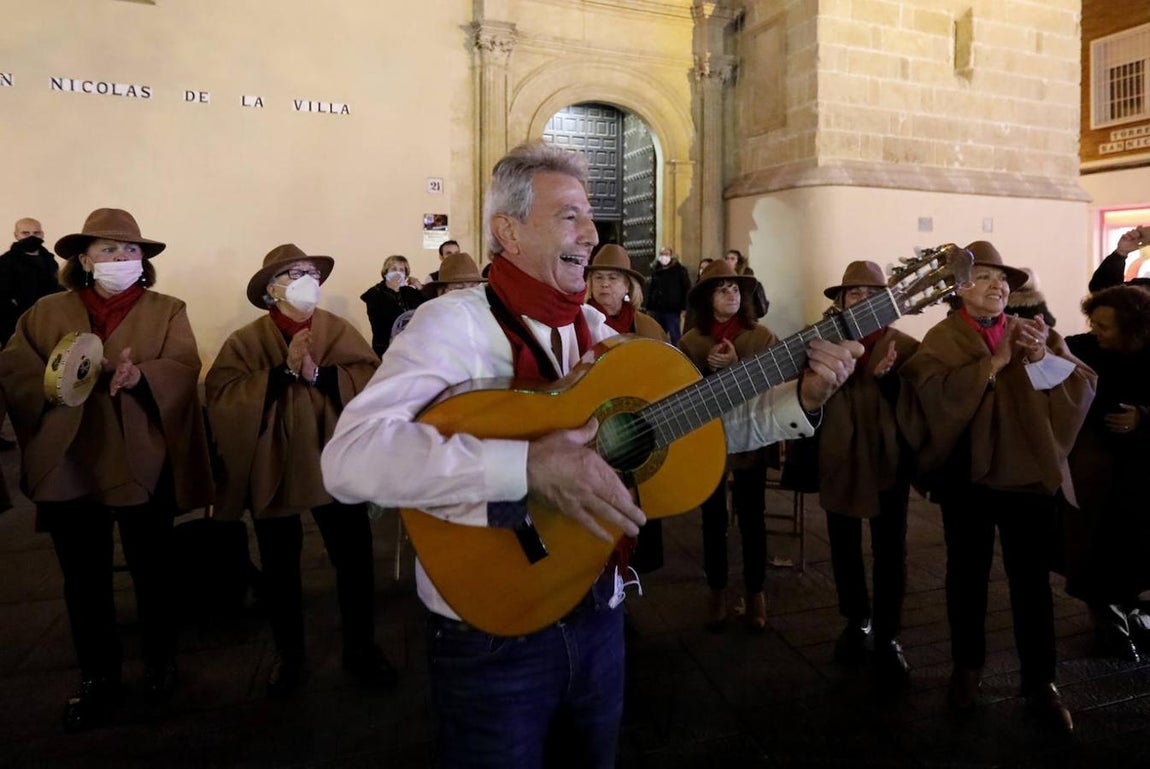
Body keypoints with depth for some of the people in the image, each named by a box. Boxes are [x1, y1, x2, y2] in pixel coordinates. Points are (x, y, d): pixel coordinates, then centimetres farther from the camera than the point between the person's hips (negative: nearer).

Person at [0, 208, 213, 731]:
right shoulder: (45, 313, 9)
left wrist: (140, 376, -30)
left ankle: (159, 663, 32)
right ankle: (97, 678, 30)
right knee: (84, 579, 12)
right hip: (69, 466, 2)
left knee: (151, 571, 11)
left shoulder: (167, 311, 4)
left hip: (143, 466, -2)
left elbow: (184, 368, -10)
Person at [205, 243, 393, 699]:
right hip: (273, 469, 0)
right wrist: (283, 372, -22)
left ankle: (360, 648, 28)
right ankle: (288, 654, 35)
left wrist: (319, 374, -23)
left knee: (354, 560, 7)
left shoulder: (341, 331, 2)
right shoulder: (246, 341, -2)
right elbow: (221, 396, -15)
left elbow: (372, 380, -11)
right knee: (280, 568, 14)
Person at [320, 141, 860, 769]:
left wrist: (800, 399, -6)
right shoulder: (456, 322, -17)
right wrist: (528, 466, -38)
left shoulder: (593, 327, 3)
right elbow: (349, 457, -31)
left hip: (596, 617, 6)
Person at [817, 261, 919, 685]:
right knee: (844, 548, 14)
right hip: (839, 461, 1)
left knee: (890, 551, 5)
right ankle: (857, 622, 34)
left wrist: (887, 375, -25)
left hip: (888, 461, -1)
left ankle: (888, 636, 21)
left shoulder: (905, 345, -4)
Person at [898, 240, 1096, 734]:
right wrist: (994, 362, -19)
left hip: (1031, 470, 2)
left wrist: (1043, 357, -16)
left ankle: (1039, 680, 21)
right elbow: (933, 392, -19)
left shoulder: (1036, 333, 9)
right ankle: (967, 667, 27)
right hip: (968, 474, -2)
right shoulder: (942, 339, -2)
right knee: (968, 575, 11)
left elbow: (1083, 387, -1)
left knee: (1032, 579, 7)